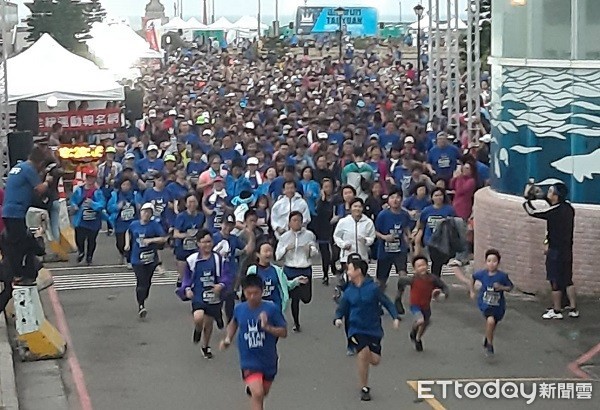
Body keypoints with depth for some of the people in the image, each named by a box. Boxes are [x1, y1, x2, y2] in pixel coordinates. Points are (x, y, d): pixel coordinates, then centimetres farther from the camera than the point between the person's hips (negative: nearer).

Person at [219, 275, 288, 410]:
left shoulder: (272, 309, -15)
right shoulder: (239, 309, -7)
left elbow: (284, 332, -12)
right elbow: (234, 323, 17)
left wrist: (268, 327, -28)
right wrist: (228, 338, 2)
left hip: (268, 360, 1)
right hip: (249, 360, -1)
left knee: (263, 393, 22)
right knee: (257, 394, -20)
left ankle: (251, 388, 57)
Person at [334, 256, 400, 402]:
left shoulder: (373, 288, -10)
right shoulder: (349, 291, -1)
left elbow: (387, 303, -6)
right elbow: (341, 309, 6)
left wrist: (396, 317, -19)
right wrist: (337, 319, -14)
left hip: (374, 329, 0)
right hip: (357, 330, 0)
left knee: (375, 360, -3)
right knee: (363, 354, -20)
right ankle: (364, 388, -3)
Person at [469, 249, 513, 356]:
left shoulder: (502, 276, -15)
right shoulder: (482, 274, -12)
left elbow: (510, 287, -3)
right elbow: (473, 277, 10)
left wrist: (501, 287, -22)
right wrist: (472, 291, 10)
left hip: (498, 305, 1)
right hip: (485, 304, -1)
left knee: (492, 326, 17)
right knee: (490, 320, -27)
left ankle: (488, 340, 50)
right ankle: (489, 344, -7)